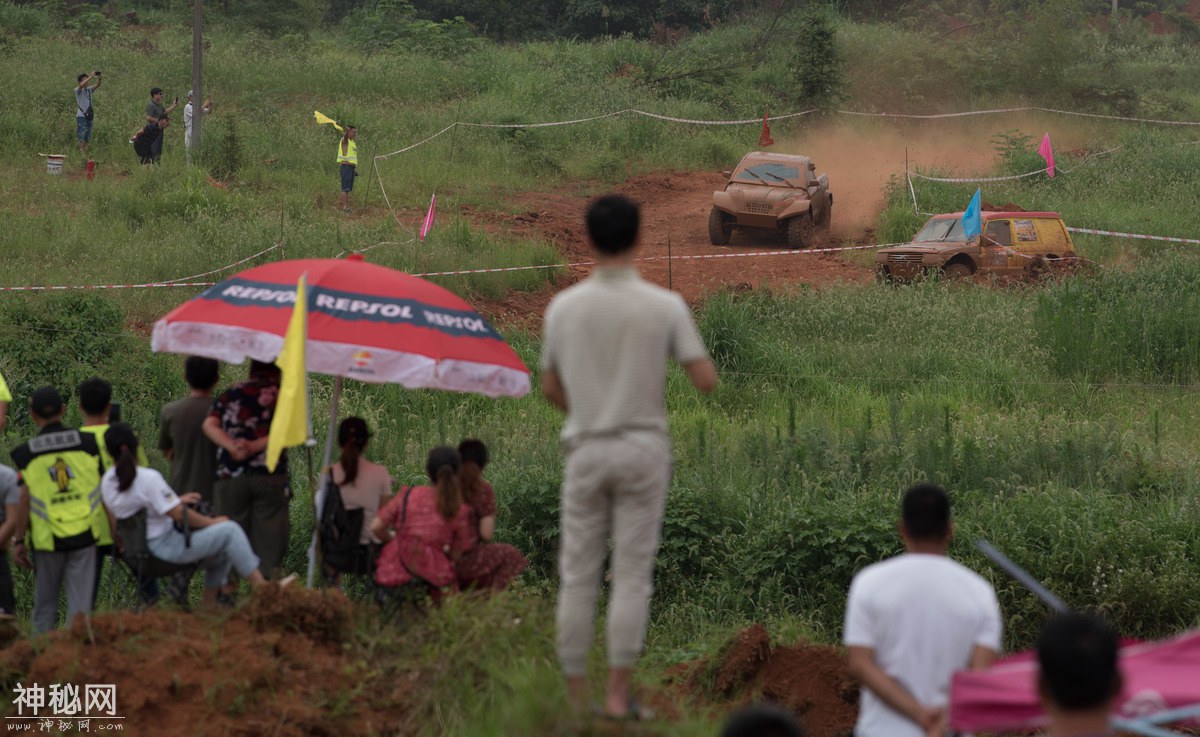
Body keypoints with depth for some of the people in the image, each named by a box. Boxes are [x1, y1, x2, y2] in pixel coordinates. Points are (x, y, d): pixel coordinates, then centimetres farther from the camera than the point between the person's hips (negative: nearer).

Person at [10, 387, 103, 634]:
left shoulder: (26, 453, -5)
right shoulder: (87, 443, -1)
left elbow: (25, 500, -6)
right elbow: (103, 489, 2)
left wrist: (19, 541, 2)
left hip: (48, 539, -1)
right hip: (85, 535, 1)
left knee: (45, 603, 13)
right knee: (80, 601, 3)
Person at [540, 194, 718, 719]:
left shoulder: (564, 307, -2)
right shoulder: (664, 306, -8)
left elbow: (551, 388, 7)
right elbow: (705, 380, -9)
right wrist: (697, 352, 14)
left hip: (586, 449, 1)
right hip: (643, 448, -1)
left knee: (578, 575, 7)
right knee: (632, 575, 2)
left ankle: (575, 695, 8)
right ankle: (618, 694, 0)